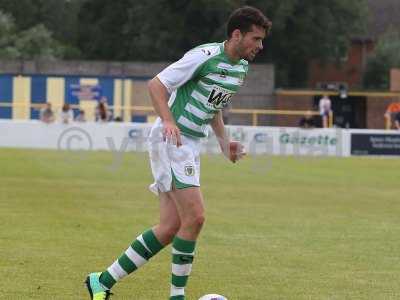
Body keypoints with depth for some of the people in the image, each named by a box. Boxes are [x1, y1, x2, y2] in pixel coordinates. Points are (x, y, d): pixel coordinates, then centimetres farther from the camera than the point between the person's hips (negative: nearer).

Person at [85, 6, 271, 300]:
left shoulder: (241, 67, 12)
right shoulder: (205, 56, -16)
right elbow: (156, 84, -17)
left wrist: (224, 142, 14)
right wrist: (168, 121, -31)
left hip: (190, 145, 9)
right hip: (170, 140, -9)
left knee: (170, 227, 4)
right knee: (194, 217, -15)